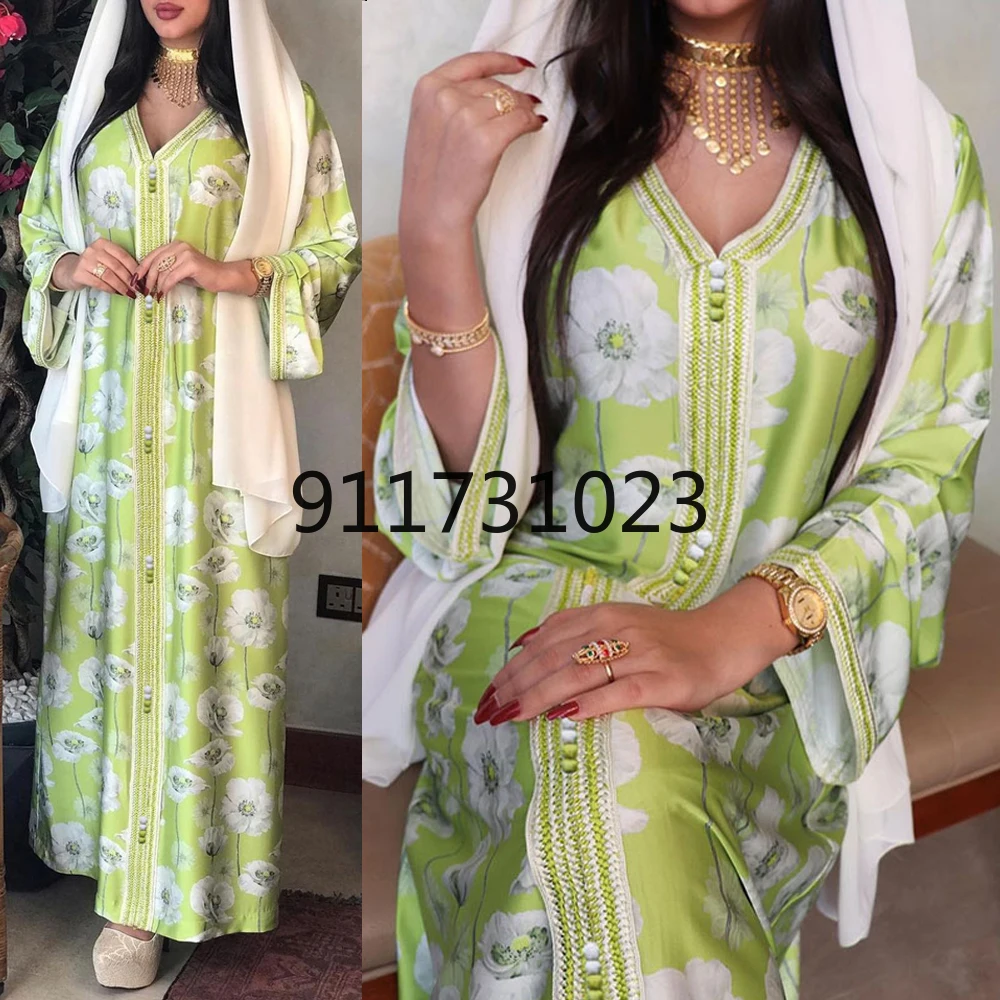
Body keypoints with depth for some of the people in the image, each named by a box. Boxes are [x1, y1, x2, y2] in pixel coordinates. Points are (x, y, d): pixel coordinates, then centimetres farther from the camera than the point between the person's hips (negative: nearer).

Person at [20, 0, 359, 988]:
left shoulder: (281, 107, 4)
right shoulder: (92, 98, 16)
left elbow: (333, 251, 2)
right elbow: (36, 228, 20)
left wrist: (230, 270, -14)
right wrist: (67, 267, -3)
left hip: (215, 408, -4)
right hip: (103, 405, 4)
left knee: (211, 625, -3)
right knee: (107, 615, 6)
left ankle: (194, 868, 9)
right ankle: (126, 869, 20)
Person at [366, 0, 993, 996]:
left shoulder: (920, 155, 4)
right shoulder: (528, 123, 2)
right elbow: (471, 493, -2)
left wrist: (727, 634, -19)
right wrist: (433, 229, -16)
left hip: (781, 661, 3)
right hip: (538, 610, -2)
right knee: (599, 771, -33)